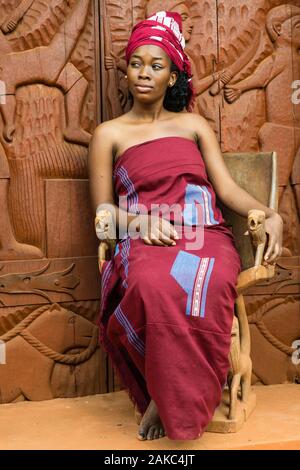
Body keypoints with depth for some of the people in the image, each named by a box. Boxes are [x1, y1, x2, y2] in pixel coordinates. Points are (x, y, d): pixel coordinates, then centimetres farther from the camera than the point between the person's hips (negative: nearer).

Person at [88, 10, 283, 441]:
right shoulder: (109, 133, 17)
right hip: (143, 241, -1)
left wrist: (270, 215, -9)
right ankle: (168, 394, -15)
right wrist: (140, 220, -12)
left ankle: (171, 399, -17)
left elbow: (227, 187, 11)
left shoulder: (194, 124, 22)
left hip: (204, 235, 1)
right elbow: (103, 207, 10)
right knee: (153, 285, -40)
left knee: (201, 288, -38)